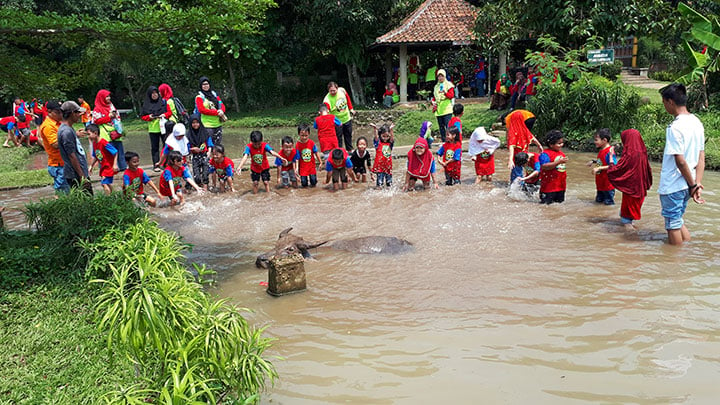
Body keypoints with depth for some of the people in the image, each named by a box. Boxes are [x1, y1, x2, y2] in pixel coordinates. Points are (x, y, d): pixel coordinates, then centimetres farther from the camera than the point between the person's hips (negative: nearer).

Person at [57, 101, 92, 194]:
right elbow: (72, 156, -20)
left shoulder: (69, 129, 14)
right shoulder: (66, 132, -18)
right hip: (76, 176, -10)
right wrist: (82, 176, -19)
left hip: (81, 173, 10)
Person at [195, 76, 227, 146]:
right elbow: (202, 110, -12)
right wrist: (216, 112, -17)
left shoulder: (214, 94, 15)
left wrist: (221, 111, -13)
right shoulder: (199, 97, -1)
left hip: (218, 124, 6)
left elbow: (222, 105, 11)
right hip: (207, 125, -5)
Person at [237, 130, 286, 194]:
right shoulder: (249, 147, -24)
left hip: (265, 167, 0)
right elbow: (245, 157, -36)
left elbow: (272, 152, -37)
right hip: (254, 168, 0)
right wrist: (239, 167, -49)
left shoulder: (264, 145, -24)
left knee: (266, 182, 2)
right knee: (255, 182, 4)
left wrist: (281, 158, -52)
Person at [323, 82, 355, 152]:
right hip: (337, 121, -5)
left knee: (348, 135, 20)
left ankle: (349, 150, 41)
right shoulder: (327, 99, -27)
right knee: (338, 138, -2)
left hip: (347, 118, 5)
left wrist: (351, 109, 12)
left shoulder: (342, 90, -14)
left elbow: (348, 99, 6)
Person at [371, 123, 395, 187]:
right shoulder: (378, 143, 0)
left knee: (389, 182, 12)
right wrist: (375, 129, -35)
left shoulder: (390, 143, 6)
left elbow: (392, 138, -13)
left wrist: (391, 130, -28)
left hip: (388, 165, 3)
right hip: (380, 165, -3)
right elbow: (376, 137, -18)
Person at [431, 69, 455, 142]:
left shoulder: (449, 84, 3)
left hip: (447, 109, -6)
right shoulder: (436, 86, 21)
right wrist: (433, 102, 8)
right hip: (438, 110, 6)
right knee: (441, 127, 8)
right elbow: (434, 97, 30)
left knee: (448, 126, -15)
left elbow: (451, 95, -9)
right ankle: (443, 141, 13)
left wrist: (445, 92, -28)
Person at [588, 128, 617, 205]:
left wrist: (599, 168, -30)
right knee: (598, 200, 19)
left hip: (608, 183, -9)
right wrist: (593, 161, 9)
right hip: (600, 183, 9)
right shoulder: (601, 150, 5)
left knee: (608, 202, 3)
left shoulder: (609, 151, -23)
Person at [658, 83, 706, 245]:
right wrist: (697, 184, 4)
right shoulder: (697, 123, 7)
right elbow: (701, 158, 7)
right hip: (686, 186, 8)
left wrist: (693, 185, -10)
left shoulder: (675, 127, -20)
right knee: (678, 222, 22)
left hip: (672, 186, -8)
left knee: (673, 225, 6)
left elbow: (681, 161, -21)